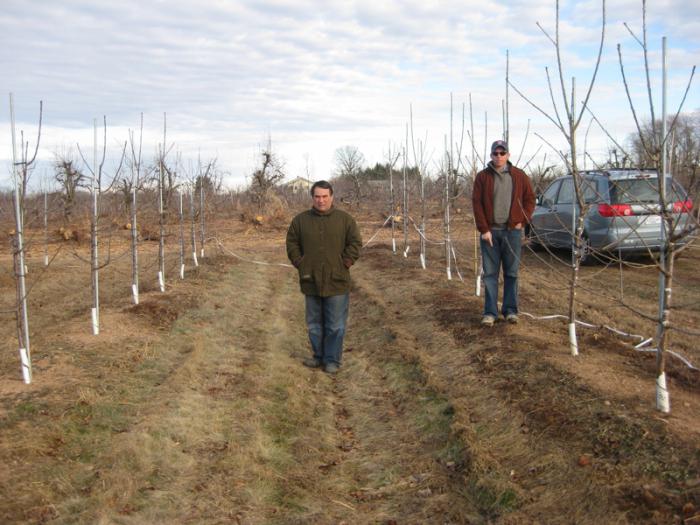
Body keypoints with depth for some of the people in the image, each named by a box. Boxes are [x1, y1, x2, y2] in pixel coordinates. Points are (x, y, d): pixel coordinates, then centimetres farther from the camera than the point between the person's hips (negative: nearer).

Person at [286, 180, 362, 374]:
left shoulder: (345, 219, -2)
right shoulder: (300, 219, 4)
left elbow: (355, 243, 0)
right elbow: (292, 243, 11)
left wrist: (344, 264, -6)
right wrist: (300, 263, 1)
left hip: (336, 282, -3)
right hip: (311, 281, 3)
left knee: (336, 325, 2)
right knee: (314, 323, 14)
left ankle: (332, 360, 13)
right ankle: (318, 356, 28)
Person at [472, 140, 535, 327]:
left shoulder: (519, 176, 5)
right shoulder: (482, 177, 2)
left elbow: (530, 199, 9)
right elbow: (477, 204, -2)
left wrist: (522, 221, -3)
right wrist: (484, 229, -8)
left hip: (512, 231, 1)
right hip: (490, 231, -1)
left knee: (511, 273, 6)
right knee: (490, 273, 2)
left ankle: (510, 310, 14)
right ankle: (490, 312, 6)